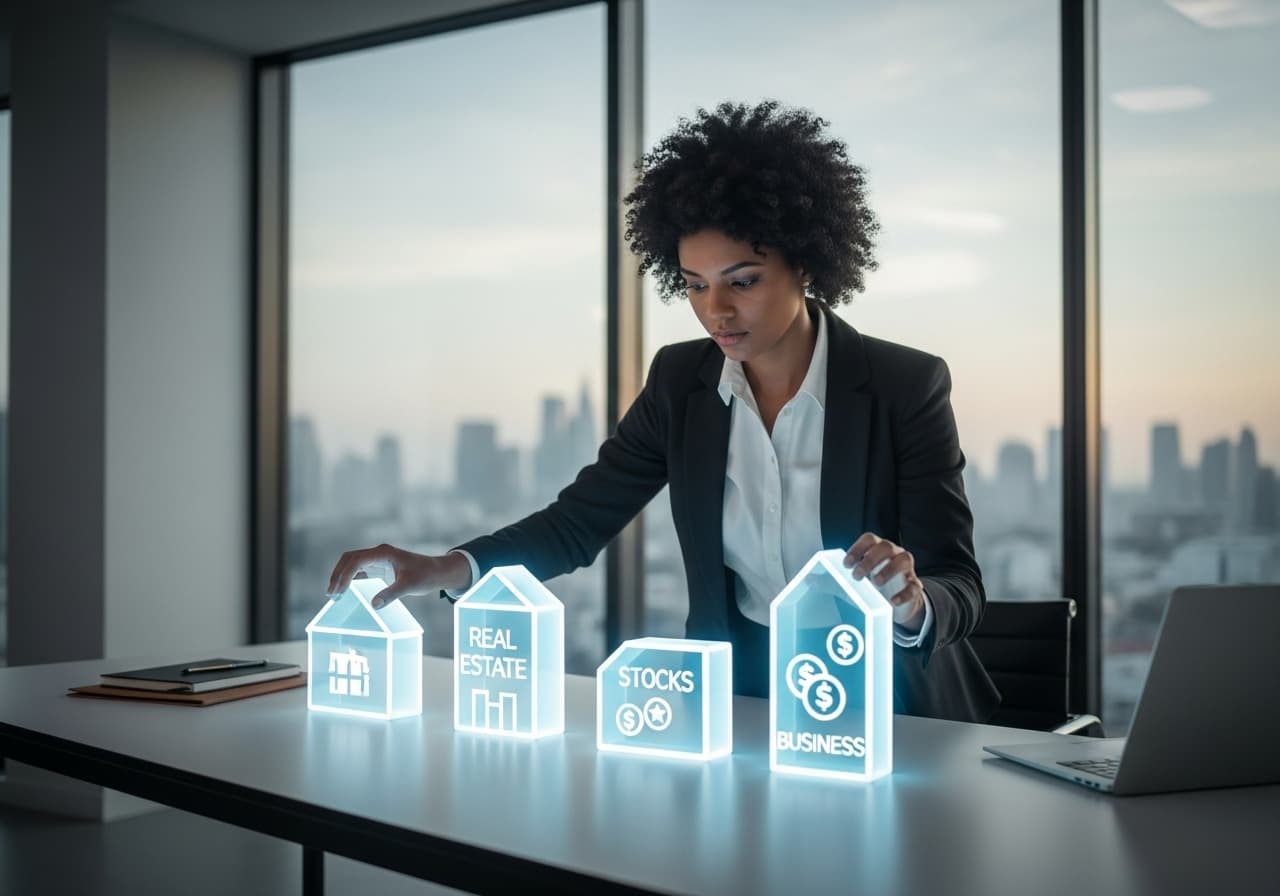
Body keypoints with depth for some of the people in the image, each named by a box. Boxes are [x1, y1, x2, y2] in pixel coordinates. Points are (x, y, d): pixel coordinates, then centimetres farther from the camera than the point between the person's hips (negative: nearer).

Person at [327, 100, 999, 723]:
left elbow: (958, 589, -13)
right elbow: (579, 520, -2)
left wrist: (910, 603, -37)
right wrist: (441, 570, -19)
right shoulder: (680, 381, -2)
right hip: (737, 693, 3)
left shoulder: (907, 386, -12)